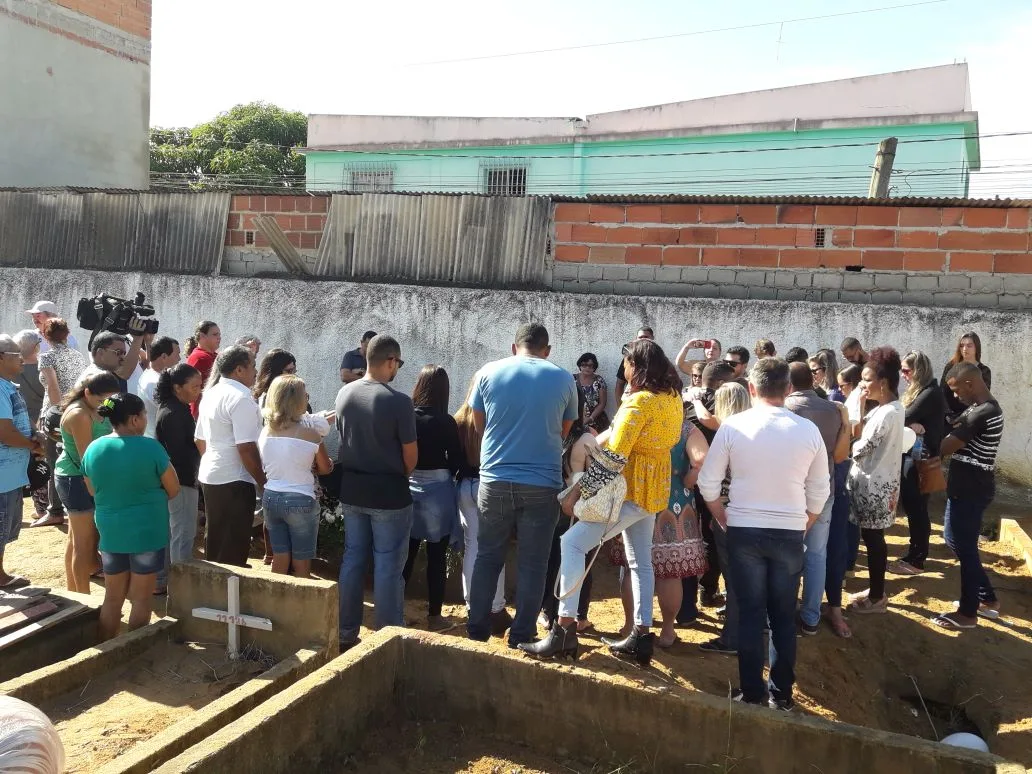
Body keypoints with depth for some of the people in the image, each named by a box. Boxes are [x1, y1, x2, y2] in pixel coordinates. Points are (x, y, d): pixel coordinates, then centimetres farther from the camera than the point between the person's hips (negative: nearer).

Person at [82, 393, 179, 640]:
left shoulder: (93, 449, -2)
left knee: (112, 597, 17)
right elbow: (173, 489, -7)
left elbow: (93, 491, 13)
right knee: (141, 599, 7)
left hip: (110, 533, 5)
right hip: (147, 532, -5)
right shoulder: (149, 447, -16)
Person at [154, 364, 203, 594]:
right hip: (180, 480, -10)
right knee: (184, 533, -4)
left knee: (169, 532, 16)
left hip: (173, 480, 10)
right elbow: (177, 452, -21)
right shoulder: (173, 413, -19)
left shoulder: (178, 408, 12)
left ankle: (160, 581, 26)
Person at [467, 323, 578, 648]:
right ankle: (521, 636, 15)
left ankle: (477, 630, 22)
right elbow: (564, 431, 11)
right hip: (543, 484, -1)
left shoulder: (488, 372, 0)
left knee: (488, 556, 15)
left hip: (495, 480, 1)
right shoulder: (563, 379, 0)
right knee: (532, 563, 9)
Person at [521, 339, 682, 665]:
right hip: (654, 489, 10)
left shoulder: (639, 402, -20)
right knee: (640, 561, 16)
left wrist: (577, 493, -20)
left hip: (632, 491, -10)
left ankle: (565, 629, -14)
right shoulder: (673, 398, 6)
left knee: (573, 543, -12)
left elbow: (612, 458, -24)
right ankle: (642, 636, 21)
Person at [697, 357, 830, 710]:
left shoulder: (733, 425, -8)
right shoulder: (808, 429, -4)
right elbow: (820, 490, 4)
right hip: (789, 533, 1)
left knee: (750, 614, 9)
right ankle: (781, 693, 22)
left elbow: (708, 482, -5)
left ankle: (752, 692, 15)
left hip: (744, 531, -1)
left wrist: (723, 519, 10)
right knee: (784, 616, 13)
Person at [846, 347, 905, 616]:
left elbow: (859, 447, -18)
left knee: (873, 540, 2)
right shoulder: (891, 408, 8)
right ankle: (876, 590, 29)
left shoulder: (886, 413, -23)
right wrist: (862, 407, 0)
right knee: (873, 539, 18)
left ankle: (876, 598, 14)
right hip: (877, 482, 10)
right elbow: (863, 435, 8)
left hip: (874, 485, -10)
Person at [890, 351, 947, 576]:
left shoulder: (931, 393, -17)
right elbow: (907, 418, 5)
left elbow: (904, 417, -22)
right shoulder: (916, 391, 14)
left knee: (916, 508, -2)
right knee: (910, 506, 15)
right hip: (910, 454, 9)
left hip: (921, 457, -9)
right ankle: (914, 554, 26)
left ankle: (916, 561, 7)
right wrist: (912, 424, -17)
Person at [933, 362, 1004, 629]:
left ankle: (968, 613, 16)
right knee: (955, 540, 20)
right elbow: (956, 435, 9)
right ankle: (988, 599, 31)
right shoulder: (982, 407, 10)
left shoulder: (983, 413, -23)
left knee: (965, 548, 2)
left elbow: (946, 447, -20)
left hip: (970, 491, -10)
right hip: (967, 487, 10)